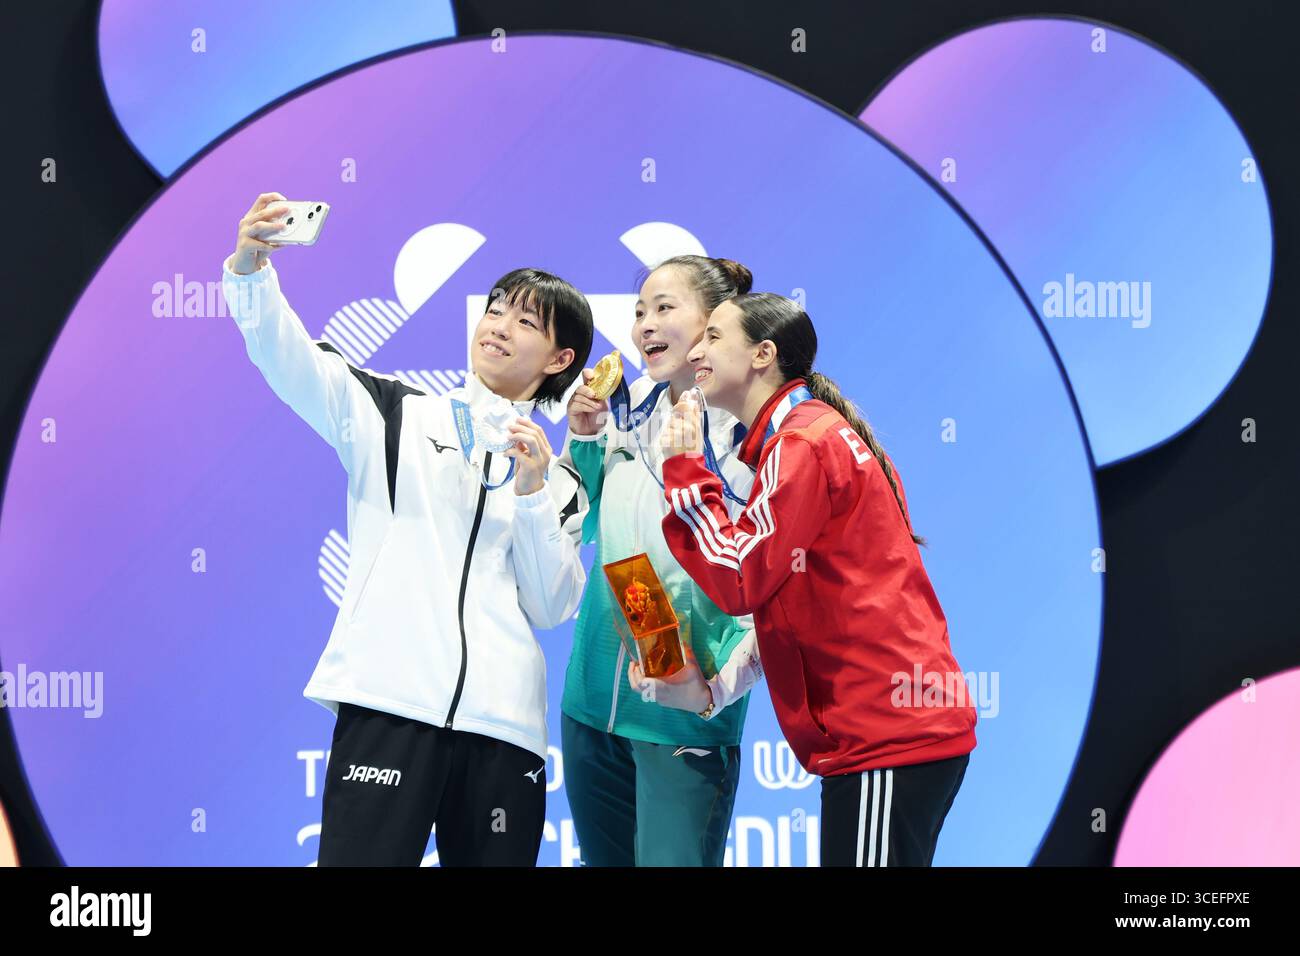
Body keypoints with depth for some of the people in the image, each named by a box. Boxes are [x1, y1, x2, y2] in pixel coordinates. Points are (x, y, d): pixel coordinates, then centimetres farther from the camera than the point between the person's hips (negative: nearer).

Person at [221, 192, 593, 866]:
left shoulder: (559, 481, 19)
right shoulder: (398, 417, 13)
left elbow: (551, 608, 9)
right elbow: (291, 361, -4)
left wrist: (532, 492, -2)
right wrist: (250, 269, -21)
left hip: (503, 726, 3)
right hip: (389, 702, -3)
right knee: (361, 857, -15)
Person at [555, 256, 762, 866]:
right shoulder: (628, 413, 7)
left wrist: (717, 688, -26)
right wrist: (582, 438, 5)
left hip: (685, 720, -6)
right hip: (594, 700, 6)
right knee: (604, 859, 15)